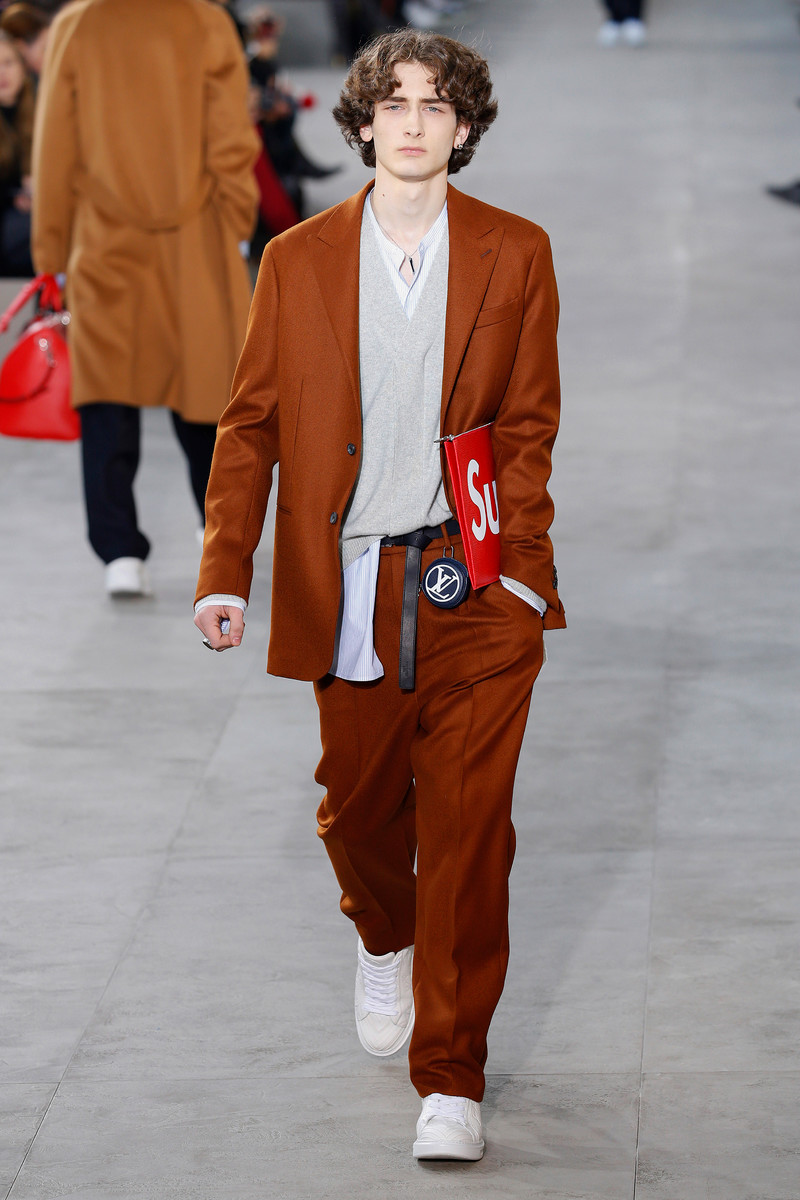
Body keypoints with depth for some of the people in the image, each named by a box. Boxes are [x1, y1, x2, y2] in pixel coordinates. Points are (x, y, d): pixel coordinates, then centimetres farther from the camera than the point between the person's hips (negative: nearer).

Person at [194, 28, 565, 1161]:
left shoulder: (515, 255, 3)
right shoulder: (297, 260, 5)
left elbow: (528, 424, 6)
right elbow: (251, 425, 6)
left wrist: (520, 560, -6)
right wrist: (224, 574, -3)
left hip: (476, 587, -2)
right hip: (350, 589, 2)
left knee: (468, 822, -6)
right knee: (357, 808, 13)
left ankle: (452, 1080, 1)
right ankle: (385, 941, 49)